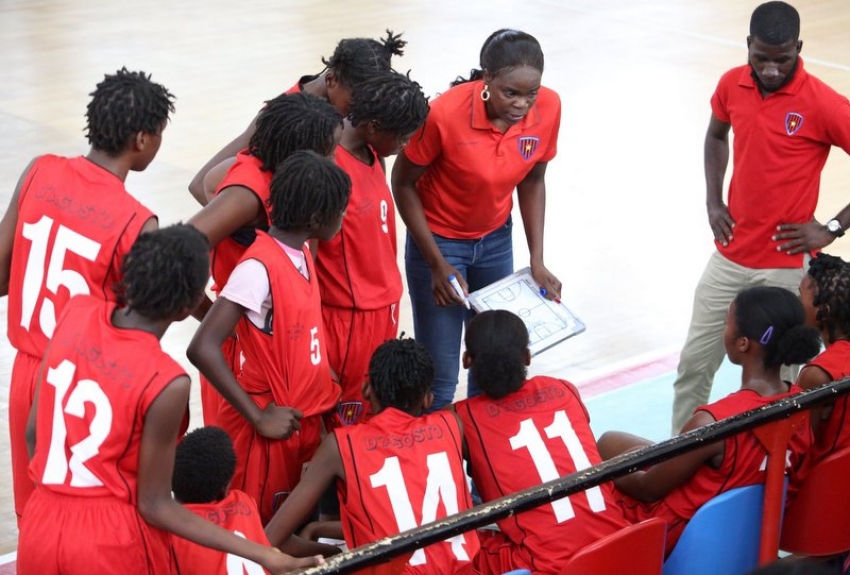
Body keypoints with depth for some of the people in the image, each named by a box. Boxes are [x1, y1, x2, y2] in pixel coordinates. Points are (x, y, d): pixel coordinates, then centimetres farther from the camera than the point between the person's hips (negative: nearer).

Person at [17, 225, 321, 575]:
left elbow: (33, 434, 2)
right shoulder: (166, 383, -22)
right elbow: (154, 506, -14)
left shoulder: (76, 311, -7)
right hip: (112, 543, -5)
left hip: (40, 528, 5)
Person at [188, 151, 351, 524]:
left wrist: (326, 384, 4)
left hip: (305, 420, 8)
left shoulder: (301, 253, 4)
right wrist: (258, 418, -23)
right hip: (271, 428, -8)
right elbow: (202, 349, -28)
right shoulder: (259, 268, -23)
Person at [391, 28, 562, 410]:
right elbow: (403, 183, -14)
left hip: (495, 239, 4)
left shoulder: (548, 108, -18)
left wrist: (537, 260, -5)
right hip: (439, 240, -4)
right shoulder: (446, 113, -30)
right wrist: (438, 264, -14)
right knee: (440, 374, -3)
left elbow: (532, 181, 0)